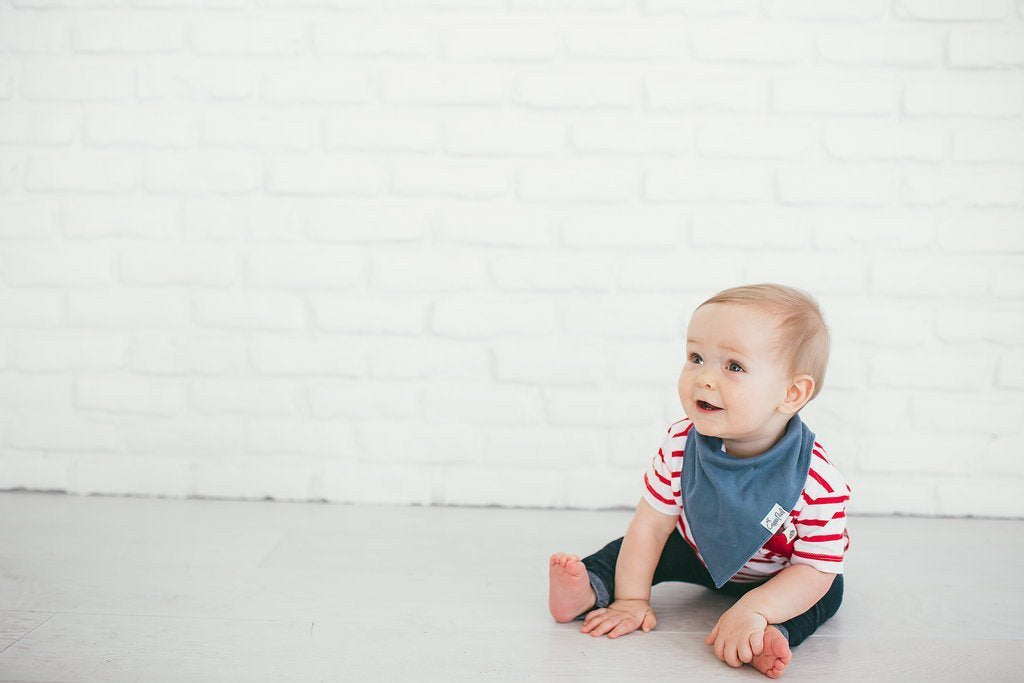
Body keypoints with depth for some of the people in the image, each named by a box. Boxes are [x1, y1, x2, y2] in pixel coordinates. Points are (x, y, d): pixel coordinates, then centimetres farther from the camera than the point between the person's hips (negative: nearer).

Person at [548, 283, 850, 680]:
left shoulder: (817, 482, -36)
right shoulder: (681, 445, -26)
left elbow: (814, 568, -31)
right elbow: (651, 524, -18)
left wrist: (754, 610, -46)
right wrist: (631, 598, -22)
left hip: (774, 578, -3)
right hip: (700, 554, 3)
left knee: (827, 592, -25)